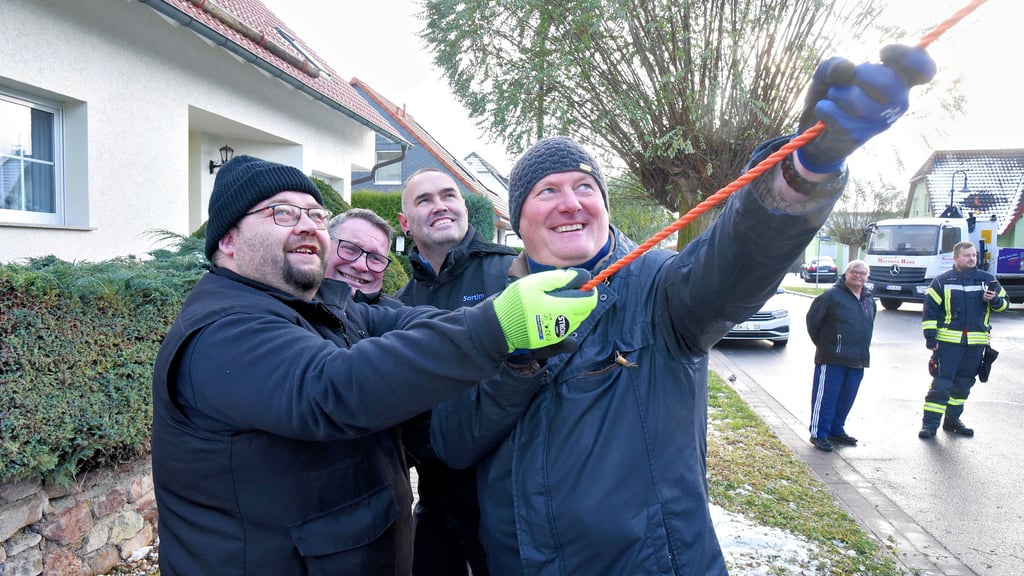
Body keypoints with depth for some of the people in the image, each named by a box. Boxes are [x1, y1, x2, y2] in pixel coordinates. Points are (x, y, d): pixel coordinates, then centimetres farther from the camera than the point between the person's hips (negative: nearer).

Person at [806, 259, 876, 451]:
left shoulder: (869, 299, 13)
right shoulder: (832, 295, -9)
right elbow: (812, 319, -5)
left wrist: (862, 351, 20)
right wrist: (822, 343, 2)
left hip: (857, 360, 7)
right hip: (831, 358, -7)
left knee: (847, 398, 13)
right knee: (826, 397, -3)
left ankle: (836, 430, 28)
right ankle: (818, 433, 6)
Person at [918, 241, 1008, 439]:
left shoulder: (987, 279, 9)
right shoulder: (942, 281, 0)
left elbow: (1004, 303, 15)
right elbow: (929, 309, -2)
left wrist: (995, 300, -9)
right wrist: (930, 336, -9)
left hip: (976, 342, 4)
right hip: (948, 340, -4)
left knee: (964, 383, 12)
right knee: (941, 382, -7)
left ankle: (952, 419, 24)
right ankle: (930, 423, -5)